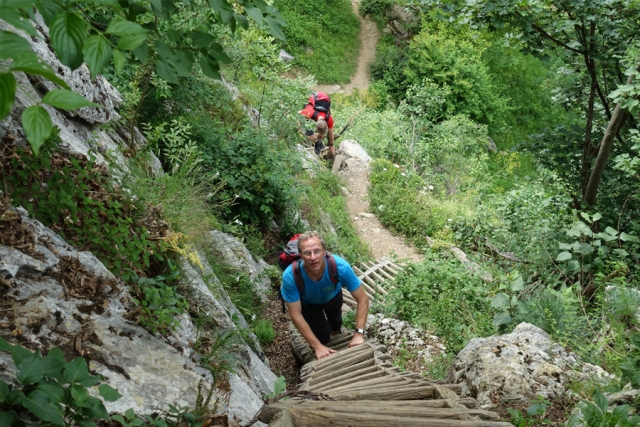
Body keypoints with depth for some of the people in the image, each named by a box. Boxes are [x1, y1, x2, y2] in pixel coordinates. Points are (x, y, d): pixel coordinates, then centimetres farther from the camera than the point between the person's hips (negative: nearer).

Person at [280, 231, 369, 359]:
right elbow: (296, 315, -33)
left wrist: (359, 333, -39)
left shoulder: (340, 267, -43)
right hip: (307, 302, -1)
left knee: (335, 324, 23)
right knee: (322, 335, -14)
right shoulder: (290, 276, -43)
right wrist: (317, 346, -33)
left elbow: (363, 299, -32)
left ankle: (336, 333, 60)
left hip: (332, 296, 2)